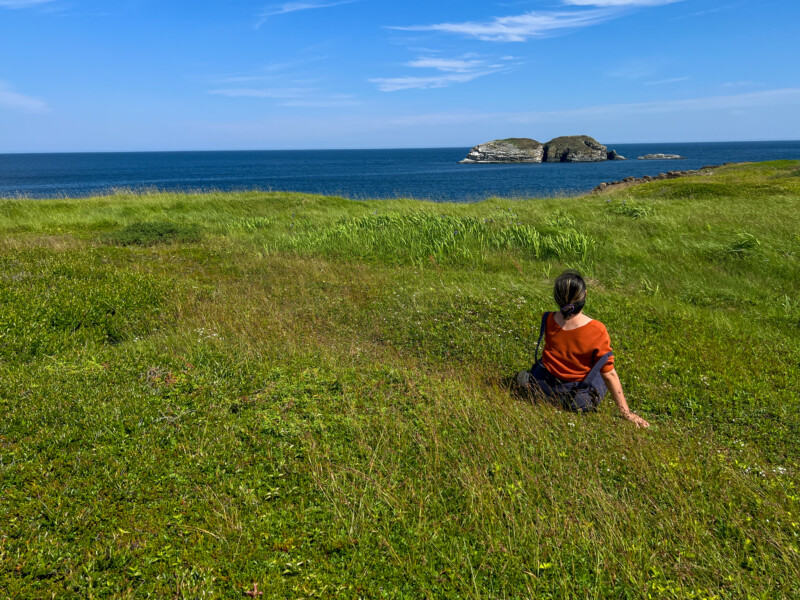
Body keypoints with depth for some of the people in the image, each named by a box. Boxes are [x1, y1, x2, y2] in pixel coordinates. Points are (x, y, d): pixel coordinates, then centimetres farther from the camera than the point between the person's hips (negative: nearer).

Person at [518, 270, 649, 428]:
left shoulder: (547, 320, -17)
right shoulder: (597, 330, -25)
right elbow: (609, 374, -18)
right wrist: (626, 412, -9)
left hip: (543, 387, 3)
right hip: (581, 400, -3)